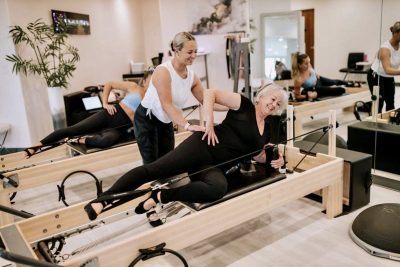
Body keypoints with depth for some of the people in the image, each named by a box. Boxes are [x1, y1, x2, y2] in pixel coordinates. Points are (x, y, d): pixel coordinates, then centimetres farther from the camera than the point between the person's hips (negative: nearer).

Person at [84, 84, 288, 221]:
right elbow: (210, 93, -5)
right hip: (202, 146, -4)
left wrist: (274, 160, 12)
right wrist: (209, 124, -12)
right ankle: (102, 200, -12)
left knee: (219, 188, -32)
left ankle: (160, 197, -22)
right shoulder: (244, 104, 2)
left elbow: (257, 155, 31)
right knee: (153, 170, -18)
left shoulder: (267, 131, 20)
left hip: (216, 166, 5)